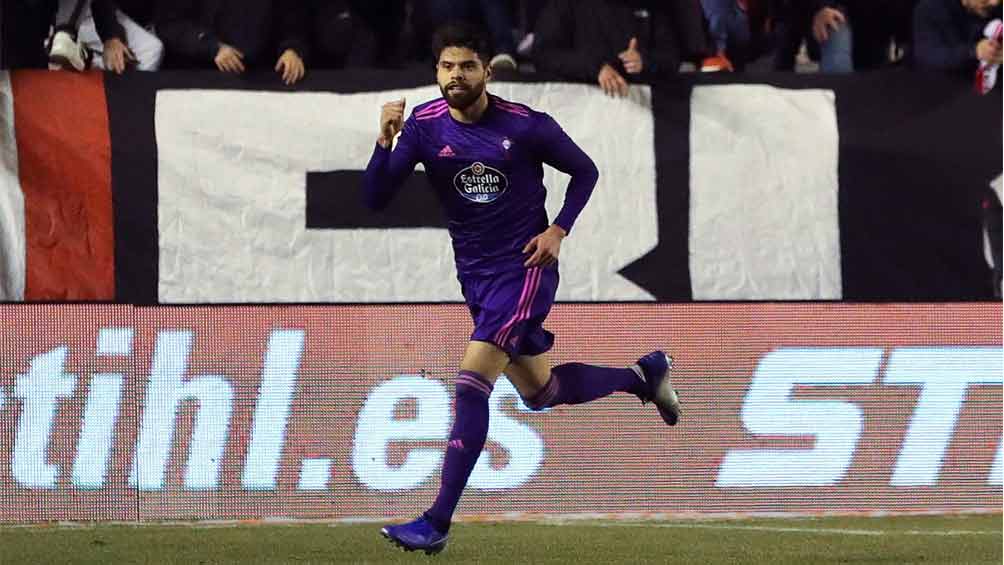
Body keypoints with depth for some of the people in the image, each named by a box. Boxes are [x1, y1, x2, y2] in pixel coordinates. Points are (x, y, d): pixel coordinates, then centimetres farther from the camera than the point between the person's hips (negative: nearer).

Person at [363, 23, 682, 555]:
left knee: (472, 381, -19)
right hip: (475, 274, 6)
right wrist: (385, 141, -26)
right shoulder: (424, 124, -4)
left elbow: (585, 171, 3)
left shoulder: (526, 125, -12)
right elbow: (376, 198, -10)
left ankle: (438, 522, -19)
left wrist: (558, 231, -10)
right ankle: (644, 374, 44)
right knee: (541, 392, 17)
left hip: (524, 267, -6)